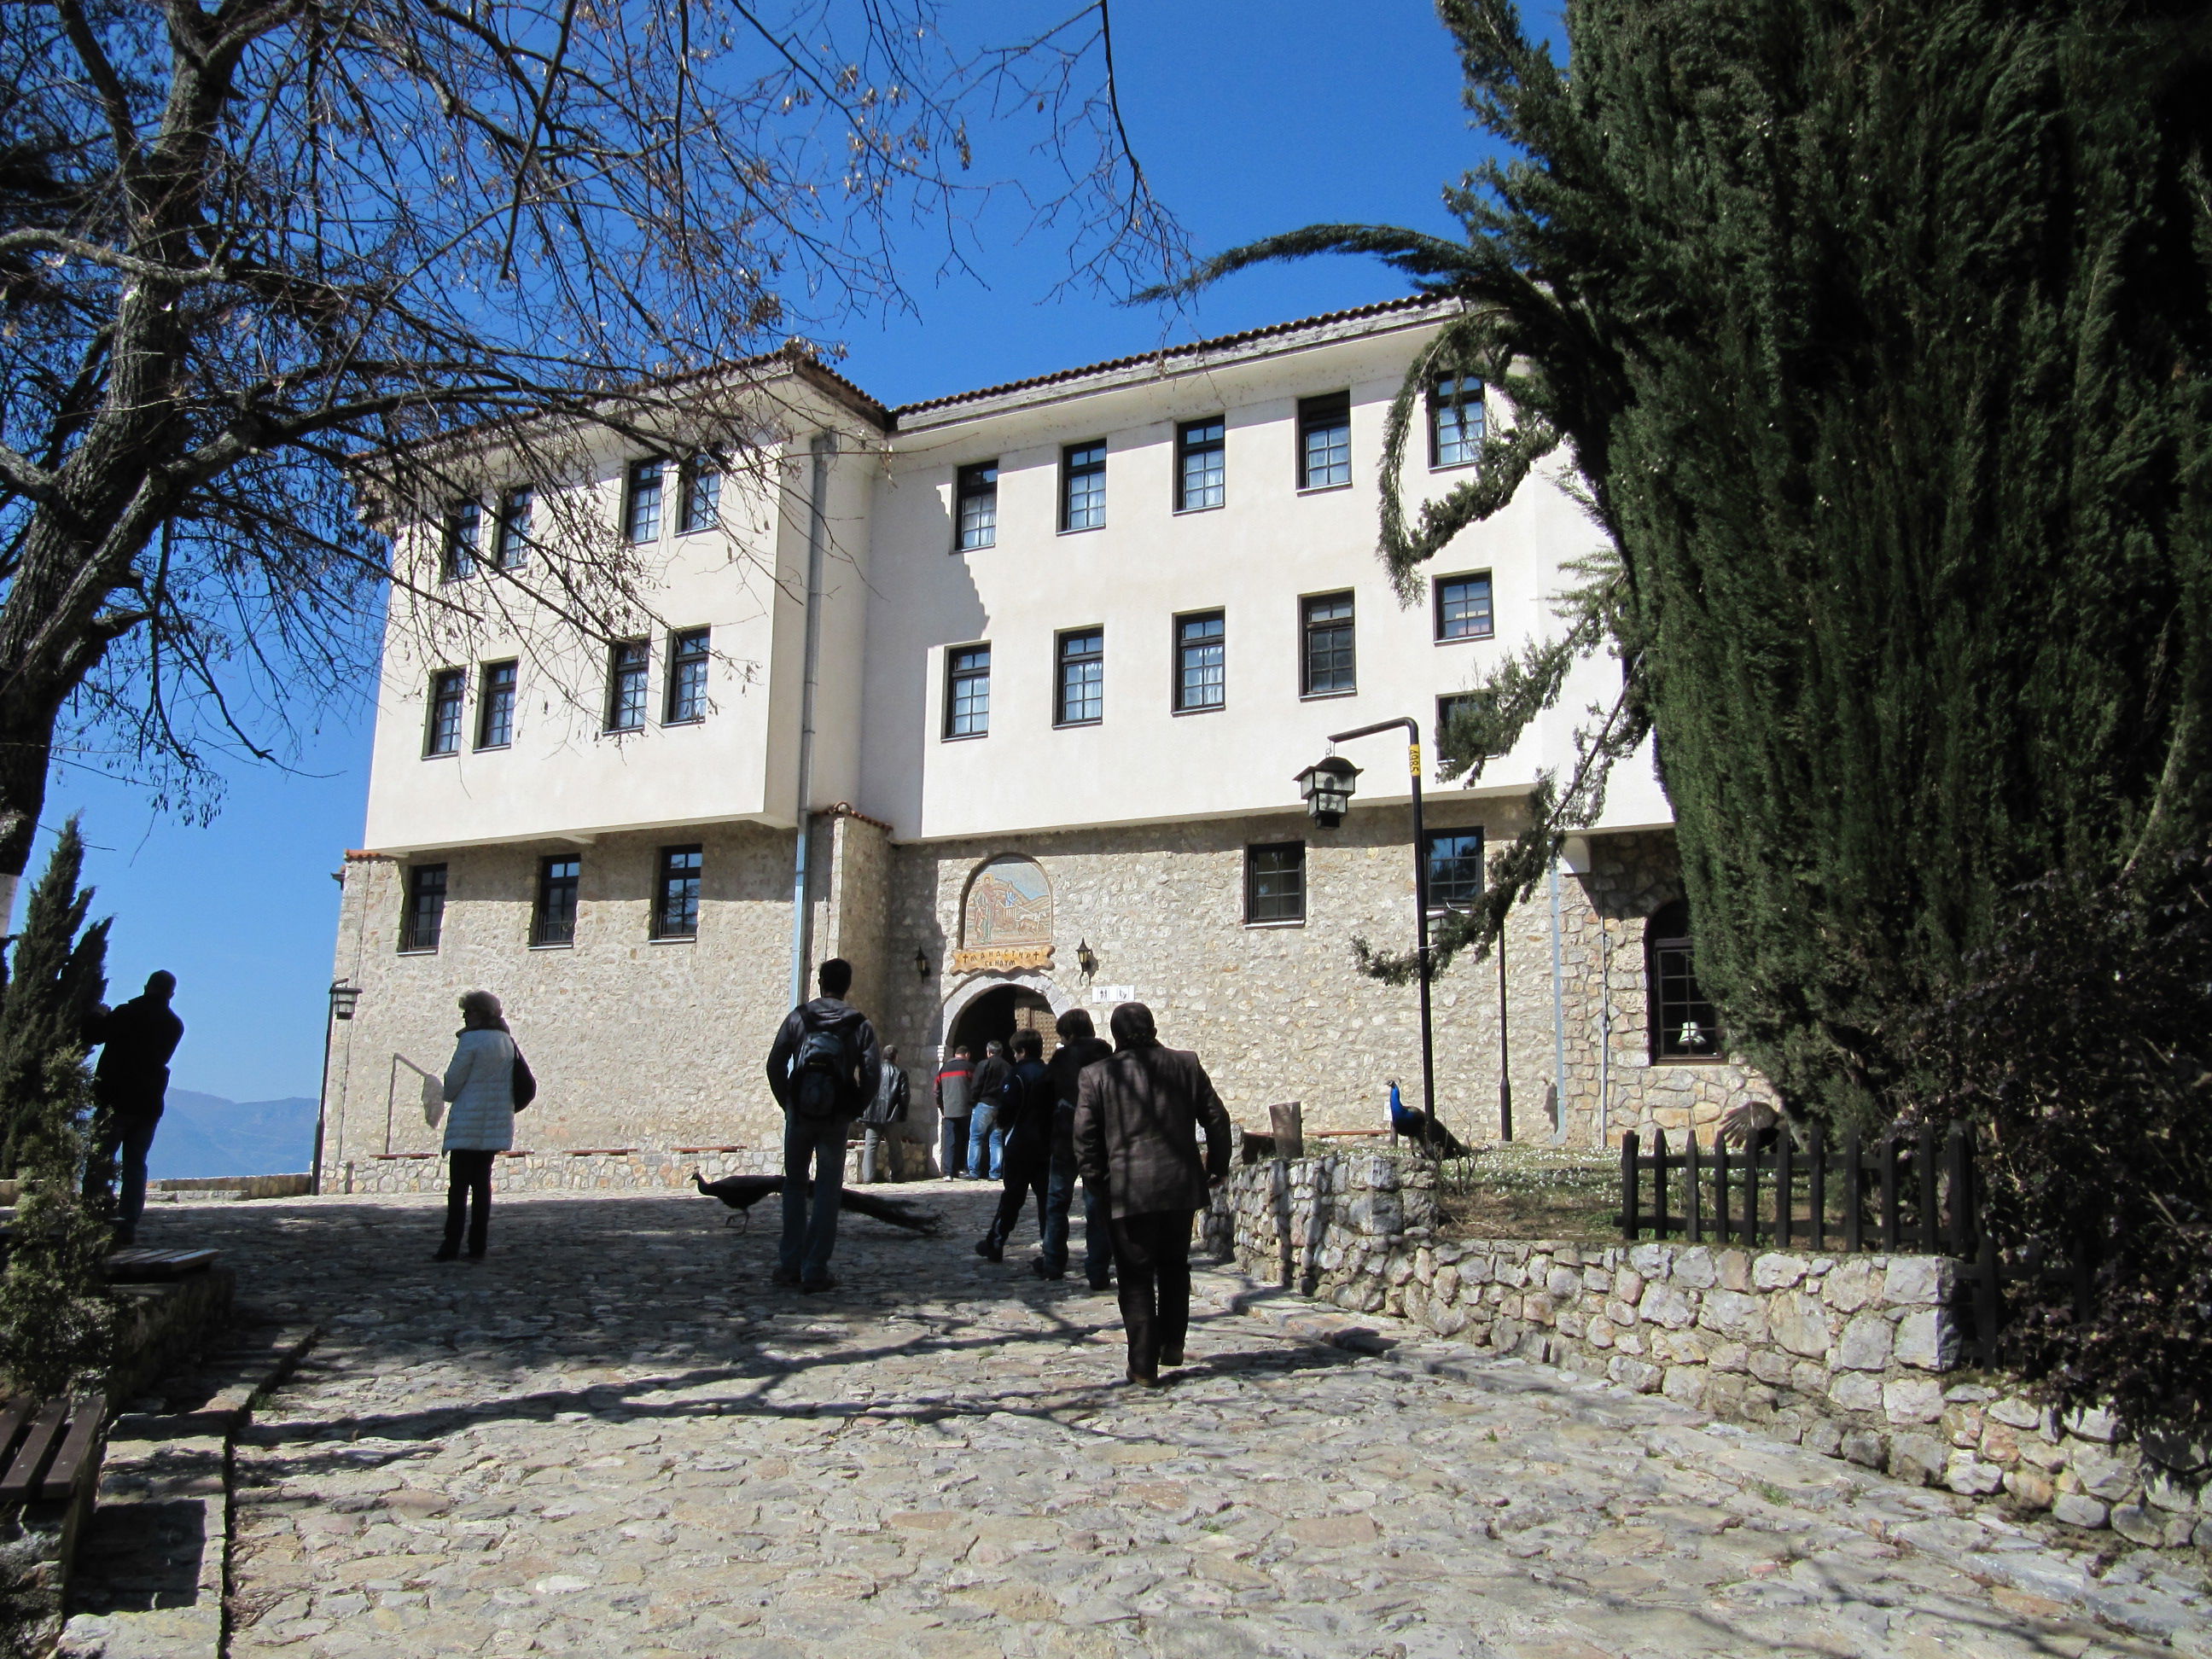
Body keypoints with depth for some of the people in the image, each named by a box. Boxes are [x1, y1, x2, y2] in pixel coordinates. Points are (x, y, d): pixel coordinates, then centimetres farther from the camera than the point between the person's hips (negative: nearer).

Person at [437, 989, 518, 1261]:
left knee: (458, 1186, -1)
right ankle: (478, 1247, 9)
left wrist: (448, 1094, 16)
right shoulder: (506, 1041, 8)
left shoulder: (471, 1040, -12)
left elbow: (453, 1082, -7)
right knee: (482, 1184, 9)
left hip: (468, 1125, -6)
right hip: (496, 1125, 6)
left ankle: (451, 1246, -1)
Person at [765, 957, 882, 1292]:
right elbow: (872, 1073, -6)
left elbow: (775, 1064, -1)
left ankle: (790, 1265, 13)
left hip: (799, 1114, 1)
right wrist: (853, 1111, 6)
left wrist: (787, 1104, 10)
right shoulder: (859, 1024, 1)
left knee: (794, 1186, 15)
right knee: (828, 1193, 6)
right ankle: (815, 1271, 4)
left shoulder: (798, 1017, 2)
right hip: (836, 1118, -1)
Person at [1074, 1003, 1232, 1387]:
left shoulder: (1096, 1075, -3)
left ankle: (1144, 1365, 5)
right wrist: (1216, 1165, 19)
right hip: (1181, 1185, 3)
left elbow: (1085, 1136, -3)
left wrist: (1094, 1179, 9)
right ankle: (1172, 1344, 25)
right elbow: (1216, 1119, 7)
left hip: (1127, 1191, -3)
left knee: (1136, 1276, 4)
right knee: (1174, 1266, 22)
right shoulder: (1186, 1064, 3)